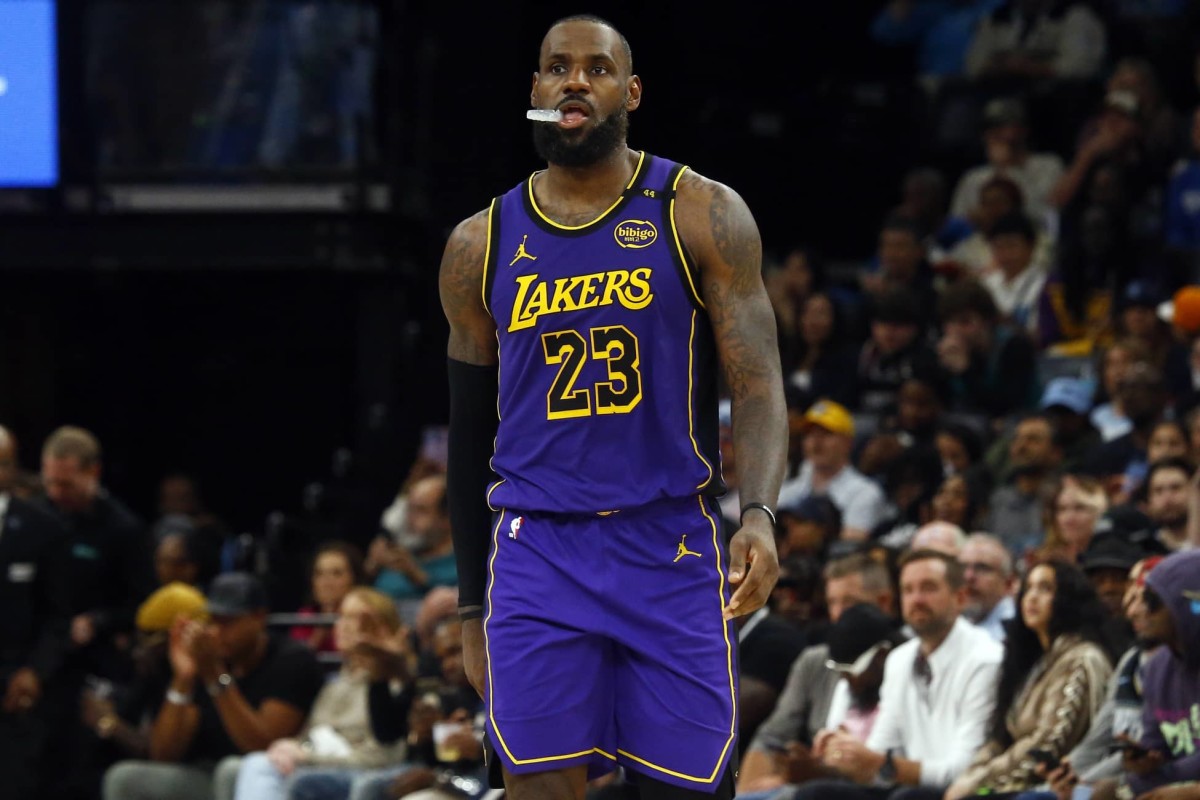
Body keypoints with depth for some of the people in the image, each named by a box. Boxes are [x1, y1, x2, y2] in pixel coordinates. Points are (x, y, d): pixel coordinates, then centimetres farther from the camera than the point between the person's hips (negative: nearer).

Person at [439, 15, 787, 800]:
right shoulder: (480, 247, 9)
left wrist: (760, 515, -26)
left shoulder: (701, 216, 0)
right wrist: (472, 610, 16)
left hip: (670, 548, -1)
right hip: (537, 552, 1)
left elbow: (759, 387, -7)